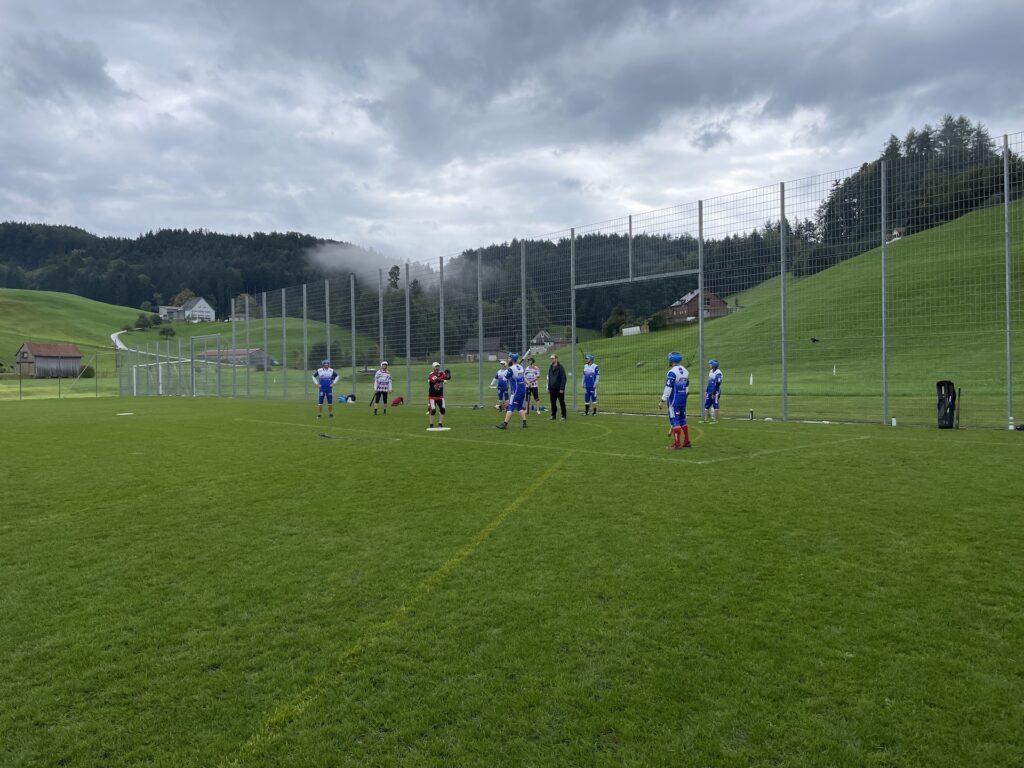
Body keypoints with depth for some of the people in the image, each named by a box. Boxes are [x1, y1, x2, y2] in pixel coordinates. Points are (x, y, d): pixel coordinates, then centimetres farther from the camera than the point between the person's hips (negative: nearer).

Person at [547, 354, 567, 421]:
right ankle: (553, 416, 18)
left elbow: (563, 378, -13)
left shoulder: (560, 367, -9)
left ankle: (563, 416, 6)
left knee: (562, 403, 0)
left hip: (559, 389, -6)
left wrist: (562, 388, -17)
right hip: (552, 389, 6)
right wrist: (548, 388, 13)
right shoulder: (550, 368, 12)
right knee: (553, 403, 10)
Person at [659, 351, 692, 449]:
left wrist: (662, 400, -15)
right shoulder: (685, 371, 10)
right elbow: (687, 388, 16)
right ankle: (686, 441, 21)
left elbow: (668, 388, -19)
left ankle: (677, 444, -4)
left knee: (675, 420, -3)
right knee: (682, 419, 16)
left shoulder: (672, 372, -16)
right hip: (683, 398, 8)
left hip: (674, 399, -8)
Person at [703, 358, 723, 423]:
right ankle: (705, 419, 16)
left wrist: (714, 393, -19)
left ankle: (716, 420, 5)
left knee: (715, 405, -2)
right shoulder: (711, 371, 12)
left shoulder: (718, 373, -16)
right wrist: (706, 391, 20)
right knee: (707, 405, 10)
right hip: (709, 392, 9)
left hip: (715, 392, -9)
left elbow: (718, 384, -19)